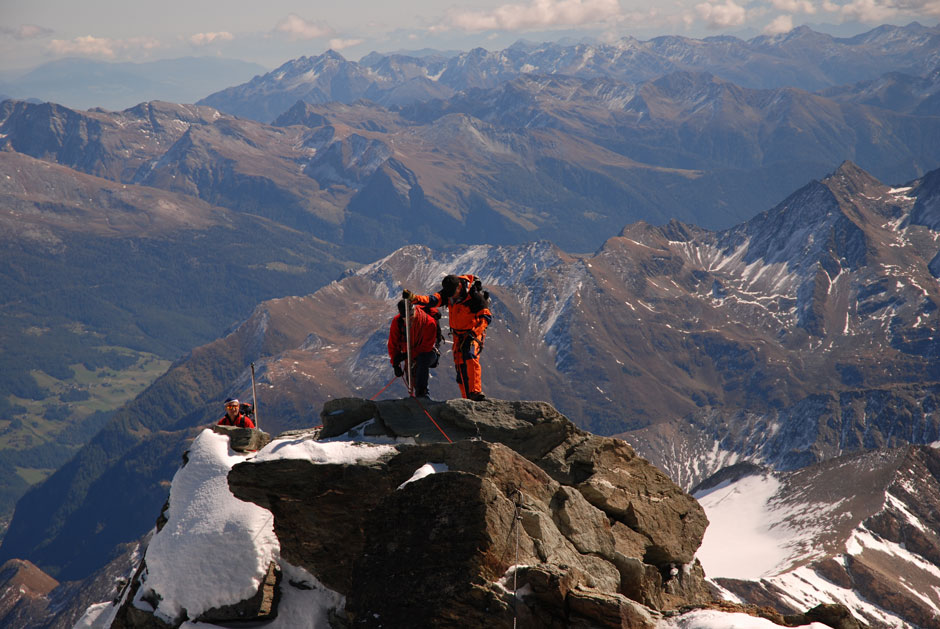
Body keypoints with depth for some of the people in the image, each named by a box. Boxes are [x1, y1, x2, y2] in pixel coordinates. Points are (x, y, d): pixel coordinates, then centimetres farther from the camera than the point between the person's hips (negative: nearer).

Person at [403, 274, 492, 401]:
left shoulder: (474, 296, -22)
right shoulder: (448, 293, -6)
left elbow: (487, 316, -21)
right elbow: (433, 300, -18)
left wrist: (474, 332, -34)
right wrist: (414, 298, -36)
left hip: (474, 332, -6)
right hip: (458, 334, 6)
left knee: (471, 357, -28)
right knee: (460, 365, 1)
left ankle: (476, 392, -32)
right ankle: (468, 399, 7)